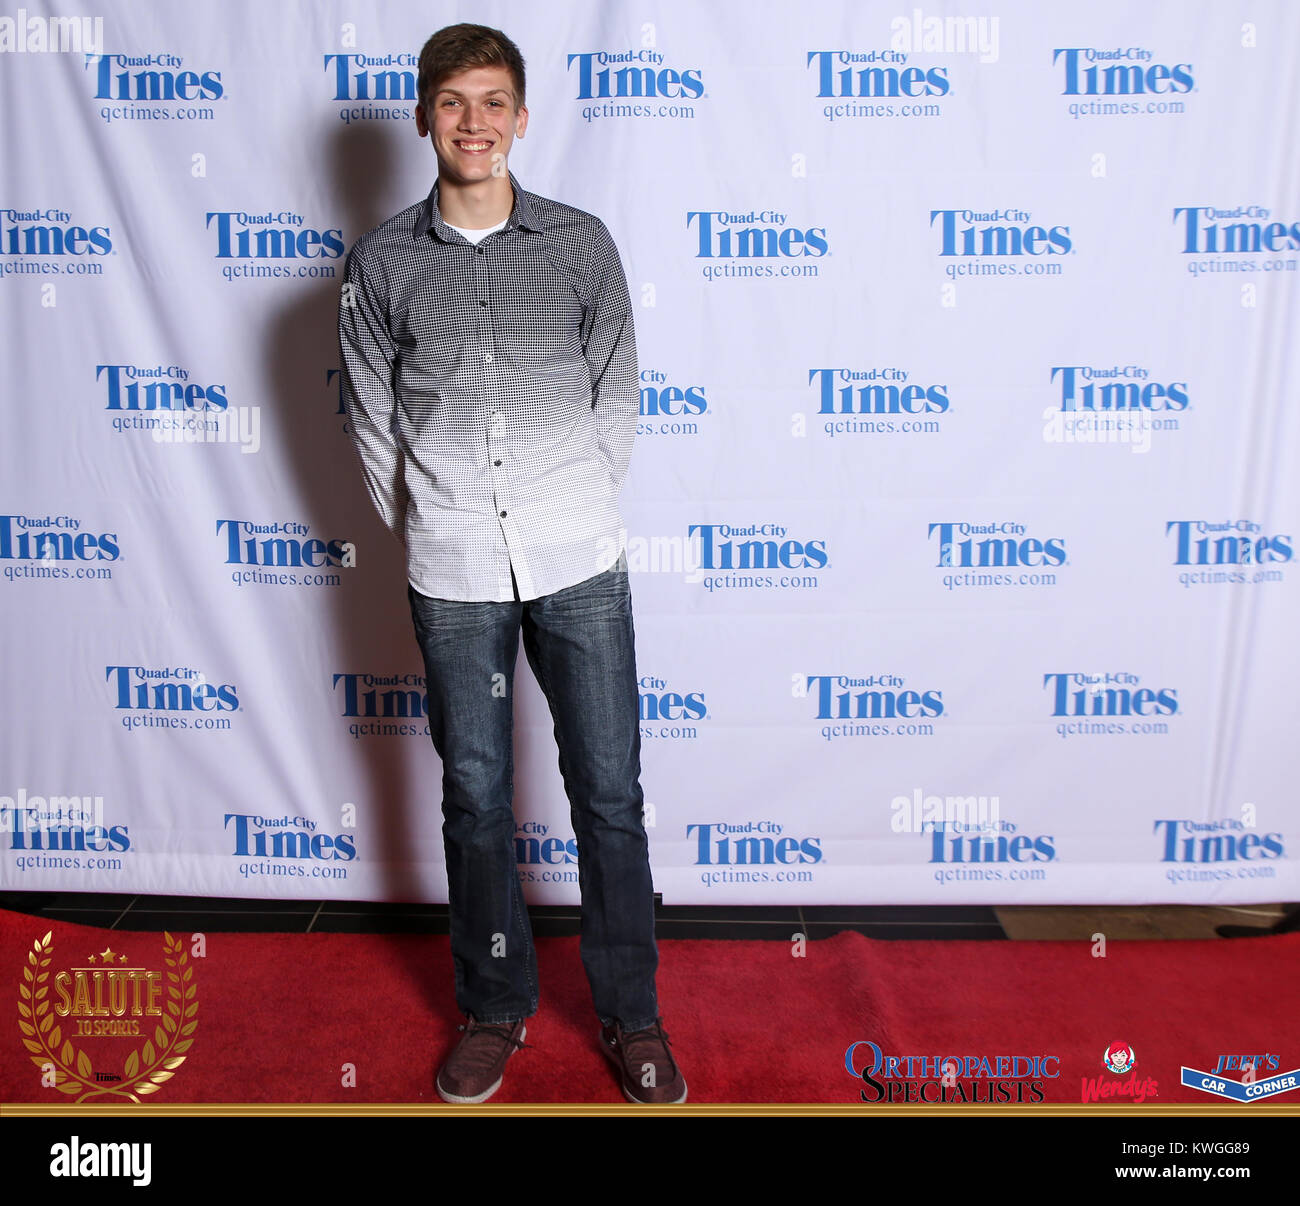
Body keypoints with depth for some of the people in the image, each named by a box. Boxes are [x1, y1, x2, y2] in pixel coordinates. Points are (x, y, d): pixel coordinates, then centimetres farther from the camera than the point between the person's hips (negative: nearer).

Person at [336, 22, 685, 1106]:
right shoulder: (382, 262, 4)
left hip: (580, 564, 0)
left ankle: (632, 1016, 24)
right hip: (453, 573, 1)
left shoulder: (582, 243, 3)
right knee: (476, 798, 11)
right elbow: (372, 415, 10)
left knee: (610, 794, 5)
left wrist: (583, 509, 5)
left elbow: (617, 388, 8)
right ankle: (496, 1010, 31)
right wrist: (418, 529, 7)